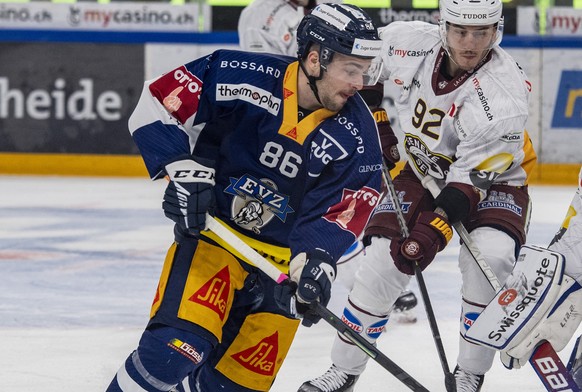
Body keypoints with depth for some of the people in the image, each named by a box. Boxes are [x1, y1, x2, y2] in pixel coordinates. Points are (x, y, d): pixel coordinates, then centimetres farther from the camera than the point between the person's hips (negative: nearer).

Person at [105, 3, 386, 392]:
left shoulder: (357, 134, -10)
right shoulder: (243, 78, -18)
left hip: (283, 262, 3)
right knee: (176, 348, -24)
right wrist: (183, 170, -21)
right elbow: (158, 102, -12)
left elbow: (339, 213, -12)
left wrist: (314, 263, -30)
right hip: (212, 234, -3)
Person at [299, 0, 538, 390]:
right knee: (384, 259, -12)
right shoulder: (412, 42, -22)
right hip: (423, 167, 3)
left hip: (492, 178, -3)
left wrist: (432, 232, -36)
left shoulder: (504, 92, -32)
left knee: (490, 257, -29)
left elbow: (472, 178, -31)